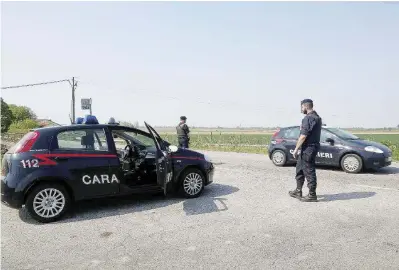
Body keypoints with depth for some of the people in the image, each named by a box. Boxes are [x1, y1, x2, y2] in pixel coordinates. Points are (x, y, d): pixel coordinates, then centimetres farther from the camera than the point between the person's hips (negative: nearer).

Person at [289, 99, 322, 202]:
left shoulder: (308, 118, -17)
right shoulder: (317, 117, 15)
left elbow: (303, 136, -21)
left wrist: (296, 149, -16)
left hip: (307, 148, -11)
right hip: (314, 146, 11)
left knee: (309, 171, -2)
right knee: (300, 169, 18)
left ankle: (312, 195, 6)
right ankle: (298, 191, 27)